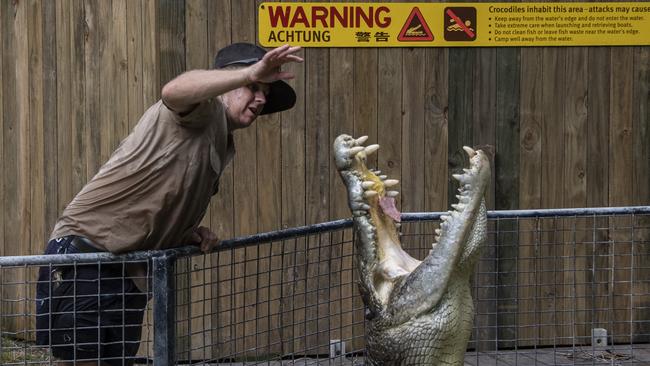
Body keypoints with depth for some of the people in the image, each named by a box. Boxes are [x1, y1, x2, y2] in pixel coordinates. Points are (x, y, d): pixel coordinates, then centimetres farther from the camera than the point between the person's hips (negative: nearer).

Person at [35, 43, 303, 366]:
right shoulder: (205, 109, -6)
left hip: (129, 275, 9)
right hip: (84, 252, -9)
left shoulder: (221, 149, 22)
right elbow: (174, 91, -34)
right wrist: (250, 74, -46)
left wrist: (190, 235, 9)